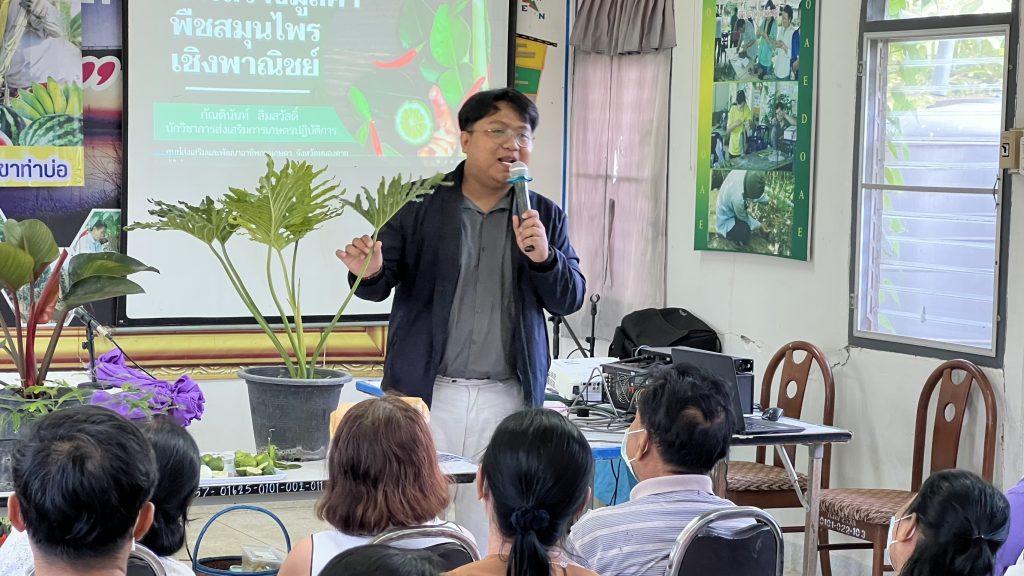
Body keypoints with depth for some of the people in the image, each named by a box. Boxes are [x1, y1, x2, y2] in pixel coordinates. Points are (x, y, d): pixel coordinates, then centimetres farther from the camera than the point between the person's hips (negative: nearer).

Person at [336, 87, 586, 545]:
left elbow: (570, 300, 7)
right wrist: (370, 273, -23)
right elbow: (380, 286, 1)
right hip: (426, 392, -2)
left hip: (506, 399, 2)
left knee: (489, 533, 4)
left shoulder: (545, 216, 10)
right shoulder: (420, 205, 2)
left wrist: (543, 256, -13)